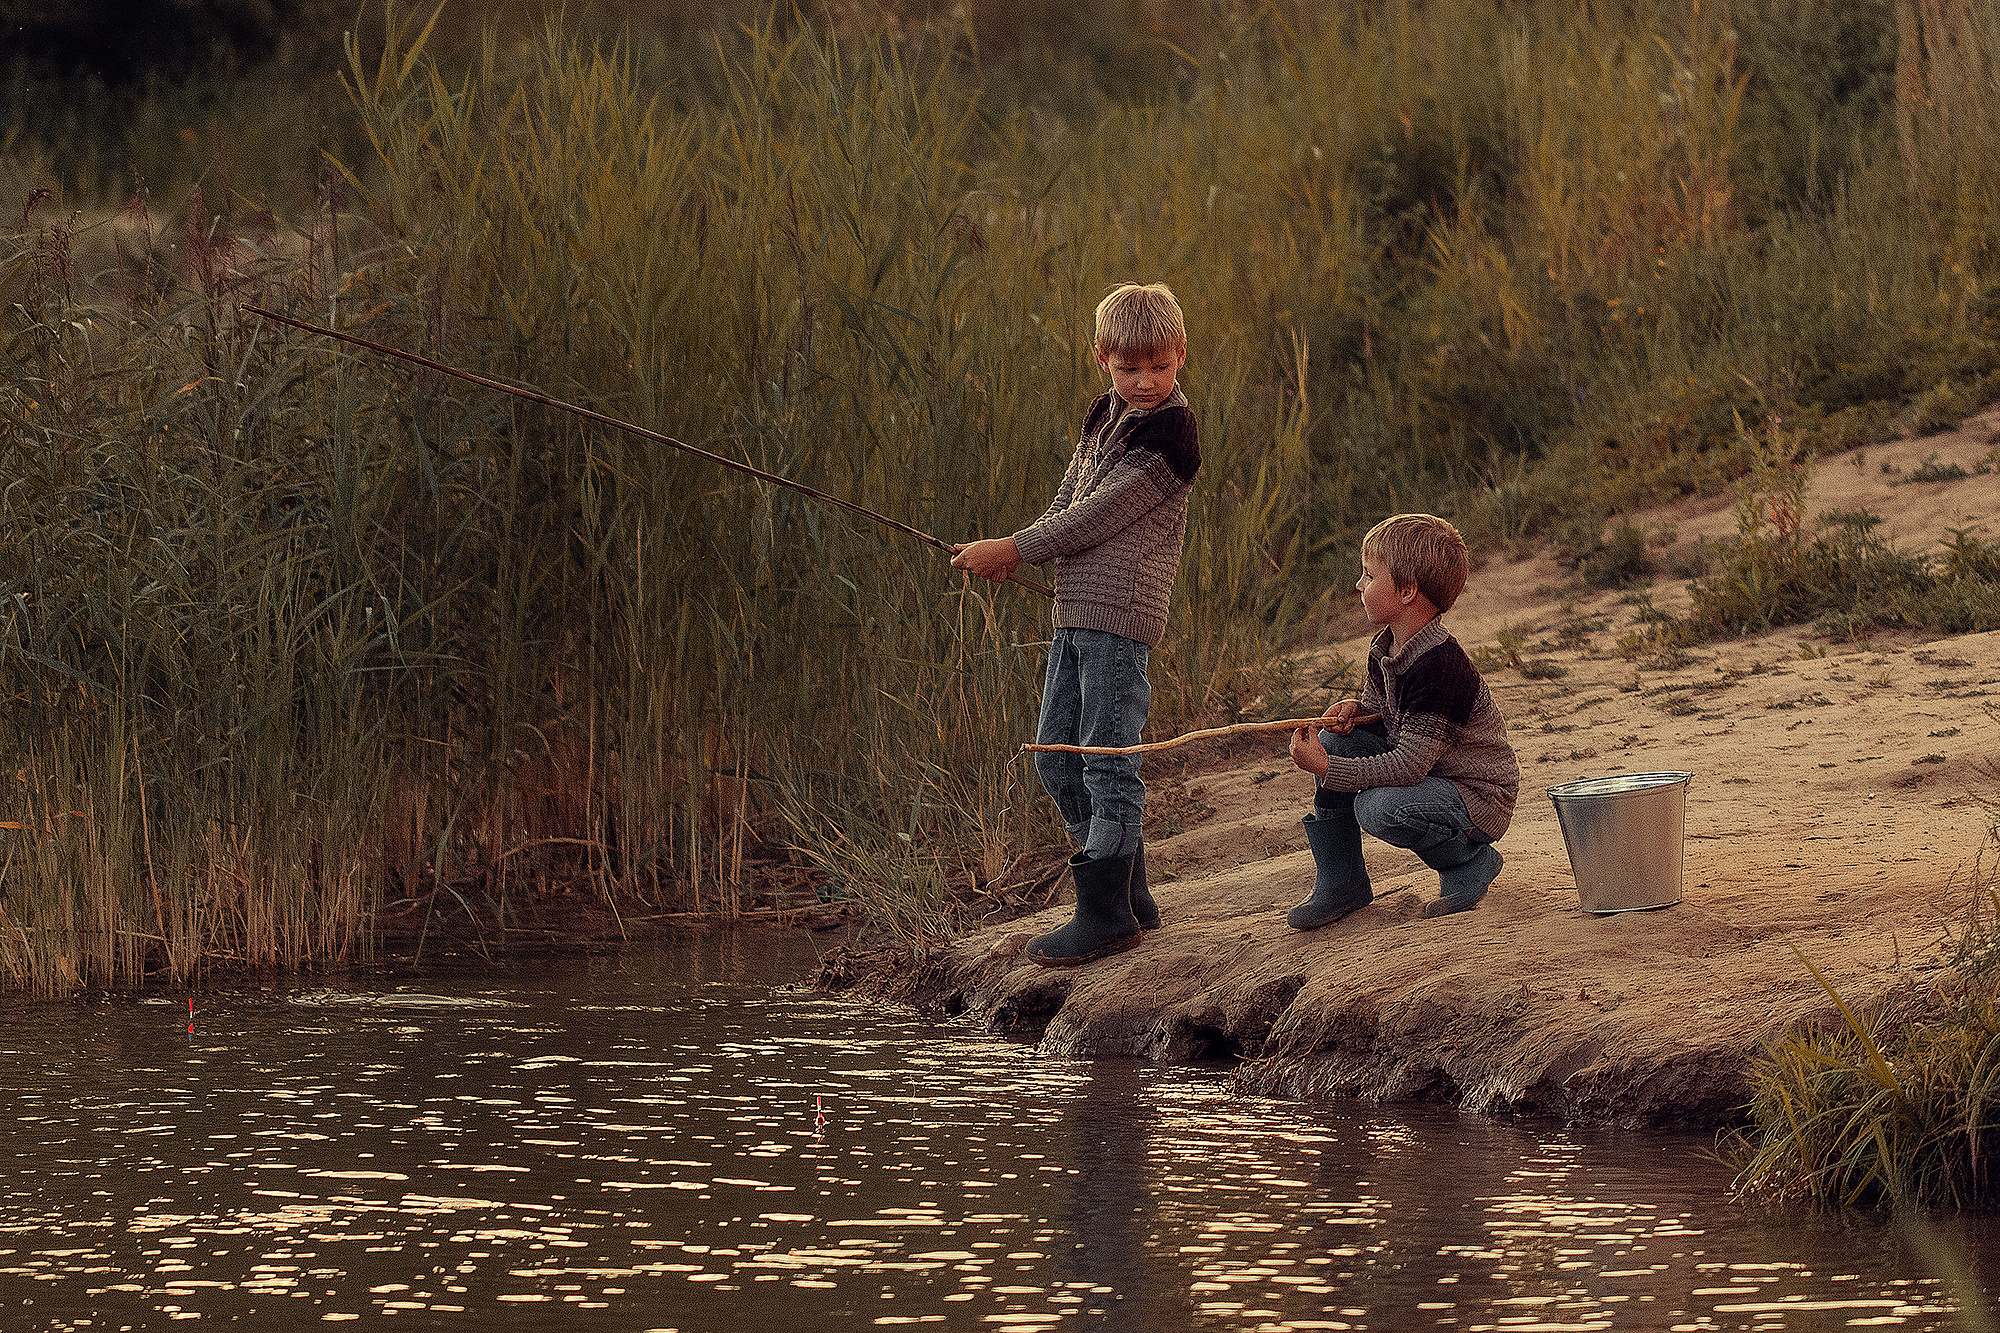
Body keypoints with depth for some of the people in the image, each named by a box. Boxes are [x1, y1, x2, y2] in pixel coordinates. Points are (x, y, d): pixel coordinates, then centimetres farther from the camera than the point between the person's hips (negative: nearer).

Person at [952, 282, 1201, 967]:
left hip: (1120, 612, -9)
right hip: (1074, 608, 9)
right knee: (1057, 758, 12)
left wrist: (1015, 550, -9)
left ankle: (1106, 914, -3)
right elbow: (1068, 504, 17)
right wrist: (1011, 554, 0)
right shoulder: (1104, 414, 15)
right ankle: (1130, 898, 20)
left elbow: (1100, 516, -15)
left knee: (1107, 758, -8)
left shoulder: (1170, 430, -12)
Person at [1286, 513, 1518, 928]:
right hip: (1422, 770, 10)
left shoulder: (1437, 665, -29)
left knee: (1380, 808, -33)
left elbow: (1407, 767, -30)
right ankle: (1338, 886, 6)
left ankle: (1470, 863, -4)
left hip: (1481, 800, -9)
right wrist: (1356, 709, -5)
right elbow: (1381, 710, 20)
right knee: (1334, 741, -2)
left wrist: (1326, 768, -26)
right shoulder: (1385, 651, 1)